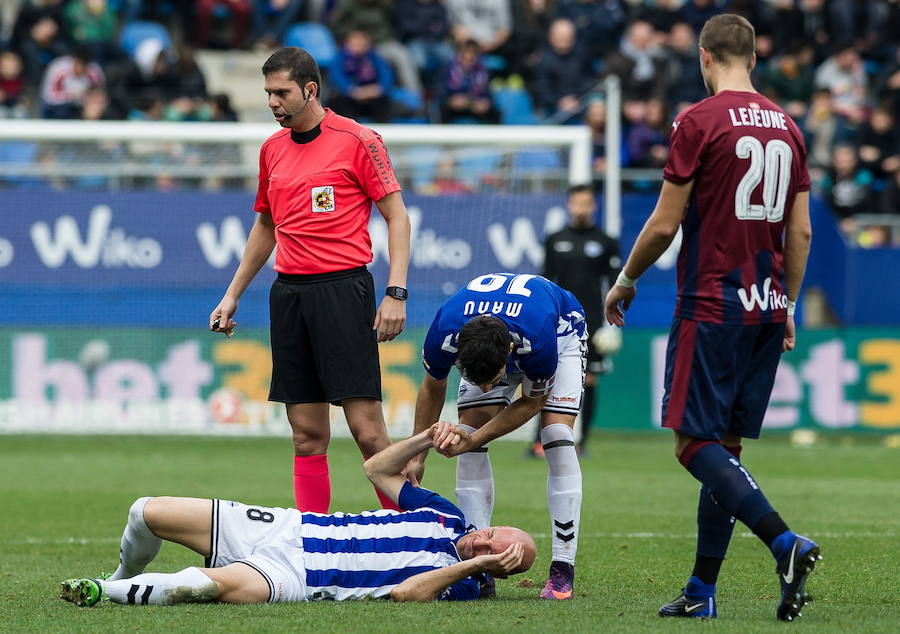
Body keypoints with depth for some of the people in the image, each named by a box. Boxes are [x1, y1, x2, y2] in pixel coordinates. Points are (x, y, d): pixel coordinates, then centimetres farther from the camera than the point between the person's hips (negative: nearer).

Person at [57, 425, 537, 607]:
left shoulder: (461, 583, -8)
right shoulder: (448, 516, 12)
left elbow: (407, 592, -28)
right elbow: (378, 470, 19)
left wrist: (474, 567, -31)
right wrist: (429, 437, 5)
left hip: (295, 573, -7)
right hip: (287, 528, 7)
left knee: (221, 584, -41)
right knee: (147, 513, 0)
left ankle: (108, 594, -20)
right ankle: (124, 580, 31)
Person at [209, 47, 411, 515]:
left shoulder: (357, 140, -4)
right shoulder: (272, 149, 15)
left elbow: (397, 217, -4)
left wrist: (396, 293, -13)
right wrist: (233, 295, 24)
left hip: (343, 288, -6)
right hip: (288, 292, 6)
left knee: (366, 428, -12)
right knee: (307, 436, 3)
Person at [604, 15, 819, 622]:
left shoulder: (699, 122, -9)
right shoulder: (787, 128, 9)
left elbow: (664, 224, -9)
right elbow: (801, 232, 11)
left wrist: (625, 282, 7)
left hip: (711, 309, -7)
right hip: (766, 309, 7)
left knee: (696, 442, -6)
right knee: (725, 446, 10)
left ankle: (785, 542, -25)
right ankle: (702, 590, 11)